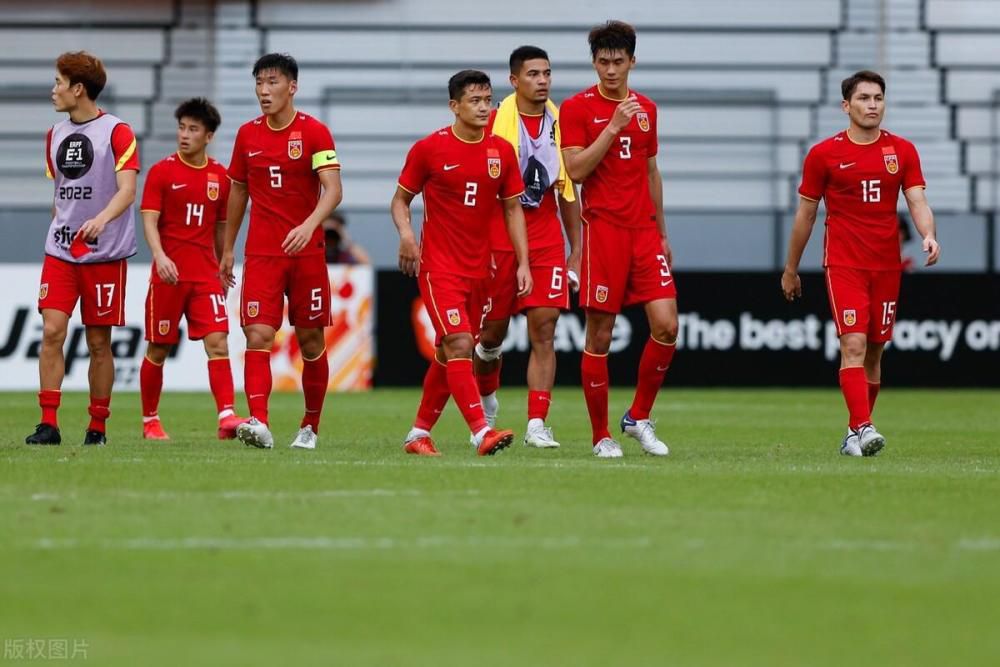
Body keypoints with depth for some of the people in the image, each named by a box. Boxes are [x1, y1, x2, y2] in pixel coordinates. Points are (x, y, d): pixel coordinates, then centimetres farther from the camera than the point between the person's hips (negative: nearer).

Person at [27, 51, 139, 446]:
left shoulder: (117, 132, -7)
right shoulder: (55, 136, 12)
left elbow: (127, 191, -17)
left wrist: (101, 219, -34)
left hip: (105, 252, -4)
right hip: (60, 251, 4)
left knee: (99, 341, 2)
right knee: (52, 330, -9)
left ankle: (97, 427, 12)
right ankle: (48, 423, -9)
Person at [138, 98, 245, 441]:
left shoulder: (220, 177, 8)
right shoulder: (162, 171, -2)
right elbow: (149, 220, -9)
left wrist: (222, 269, 19)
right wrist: (160, 256, -26)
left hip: (205, 275, 2)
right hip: (168, 274, -2)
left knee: (218, 343, -12)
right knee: (158, 349, 6)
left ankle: (227, 417, -19)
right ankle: (149, 421, 19)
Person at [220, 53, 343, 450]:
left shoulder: (314, 132, -5)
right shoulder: (248, 135, 8)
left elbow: (333, 190, -16)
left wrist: (310, 225, -33)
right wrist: (227, 248, 19)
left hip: (307, 252, -2)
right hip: (261, 253, 2)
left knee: (311, 340, 6)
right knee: (258, 336, -13)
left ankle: (310, 426, 20)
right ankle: (258, 423, -24)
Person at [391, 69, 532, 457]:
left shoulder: (502, 151, 4)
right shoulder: (428, 148, -6)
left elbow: (513, 208, 11)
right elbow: (400, 199, 2)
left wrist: (523, 263, 4)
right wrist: (406, 233, -18)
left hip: (478, 268, 5)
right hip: (438, 265, -5)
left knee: (448, 354, 11)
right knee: (459, 344, -18)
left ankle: (419, 434, 22)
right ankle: (481, 432, -25)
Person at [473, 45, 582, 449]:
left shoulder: (560, 124, 5)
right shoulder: (495, 123, -6)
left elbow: (567, 192, 13)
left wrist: (576, 250, 11)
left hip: (547, 241, 2)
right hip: (499, 238, -2)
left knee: (543, 330, -8)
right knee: (493, 332, 8)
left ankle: (536, 424, -9)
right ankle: (486, 401, 37)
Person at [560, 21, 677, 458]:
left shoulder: (646, 109, 14)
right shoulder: (577, 108, -2)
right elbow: (575, 170, -12)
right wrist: (613, 127, -16)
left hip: (644, 231, 4)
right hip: (603, 229, -4)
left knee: (666, 326, -7)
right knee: (599, 336, -2)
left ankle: (638, 417, 10)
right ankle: (601, 436, 7)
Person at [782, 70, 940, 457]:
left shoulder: (902, 151, 6)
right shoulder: (823, 154, 0)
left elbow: (917, 202, 0)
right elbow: (805, 214, 7)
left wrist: (928, 236, -22)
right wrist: (791, 270, 11)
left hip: (887, 264, 3)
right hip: (843, 263, -3)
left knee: (874, 351, 7)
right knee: (853, 344, -16)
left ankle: (855, 435, 17)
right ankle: (863, 428, -25)